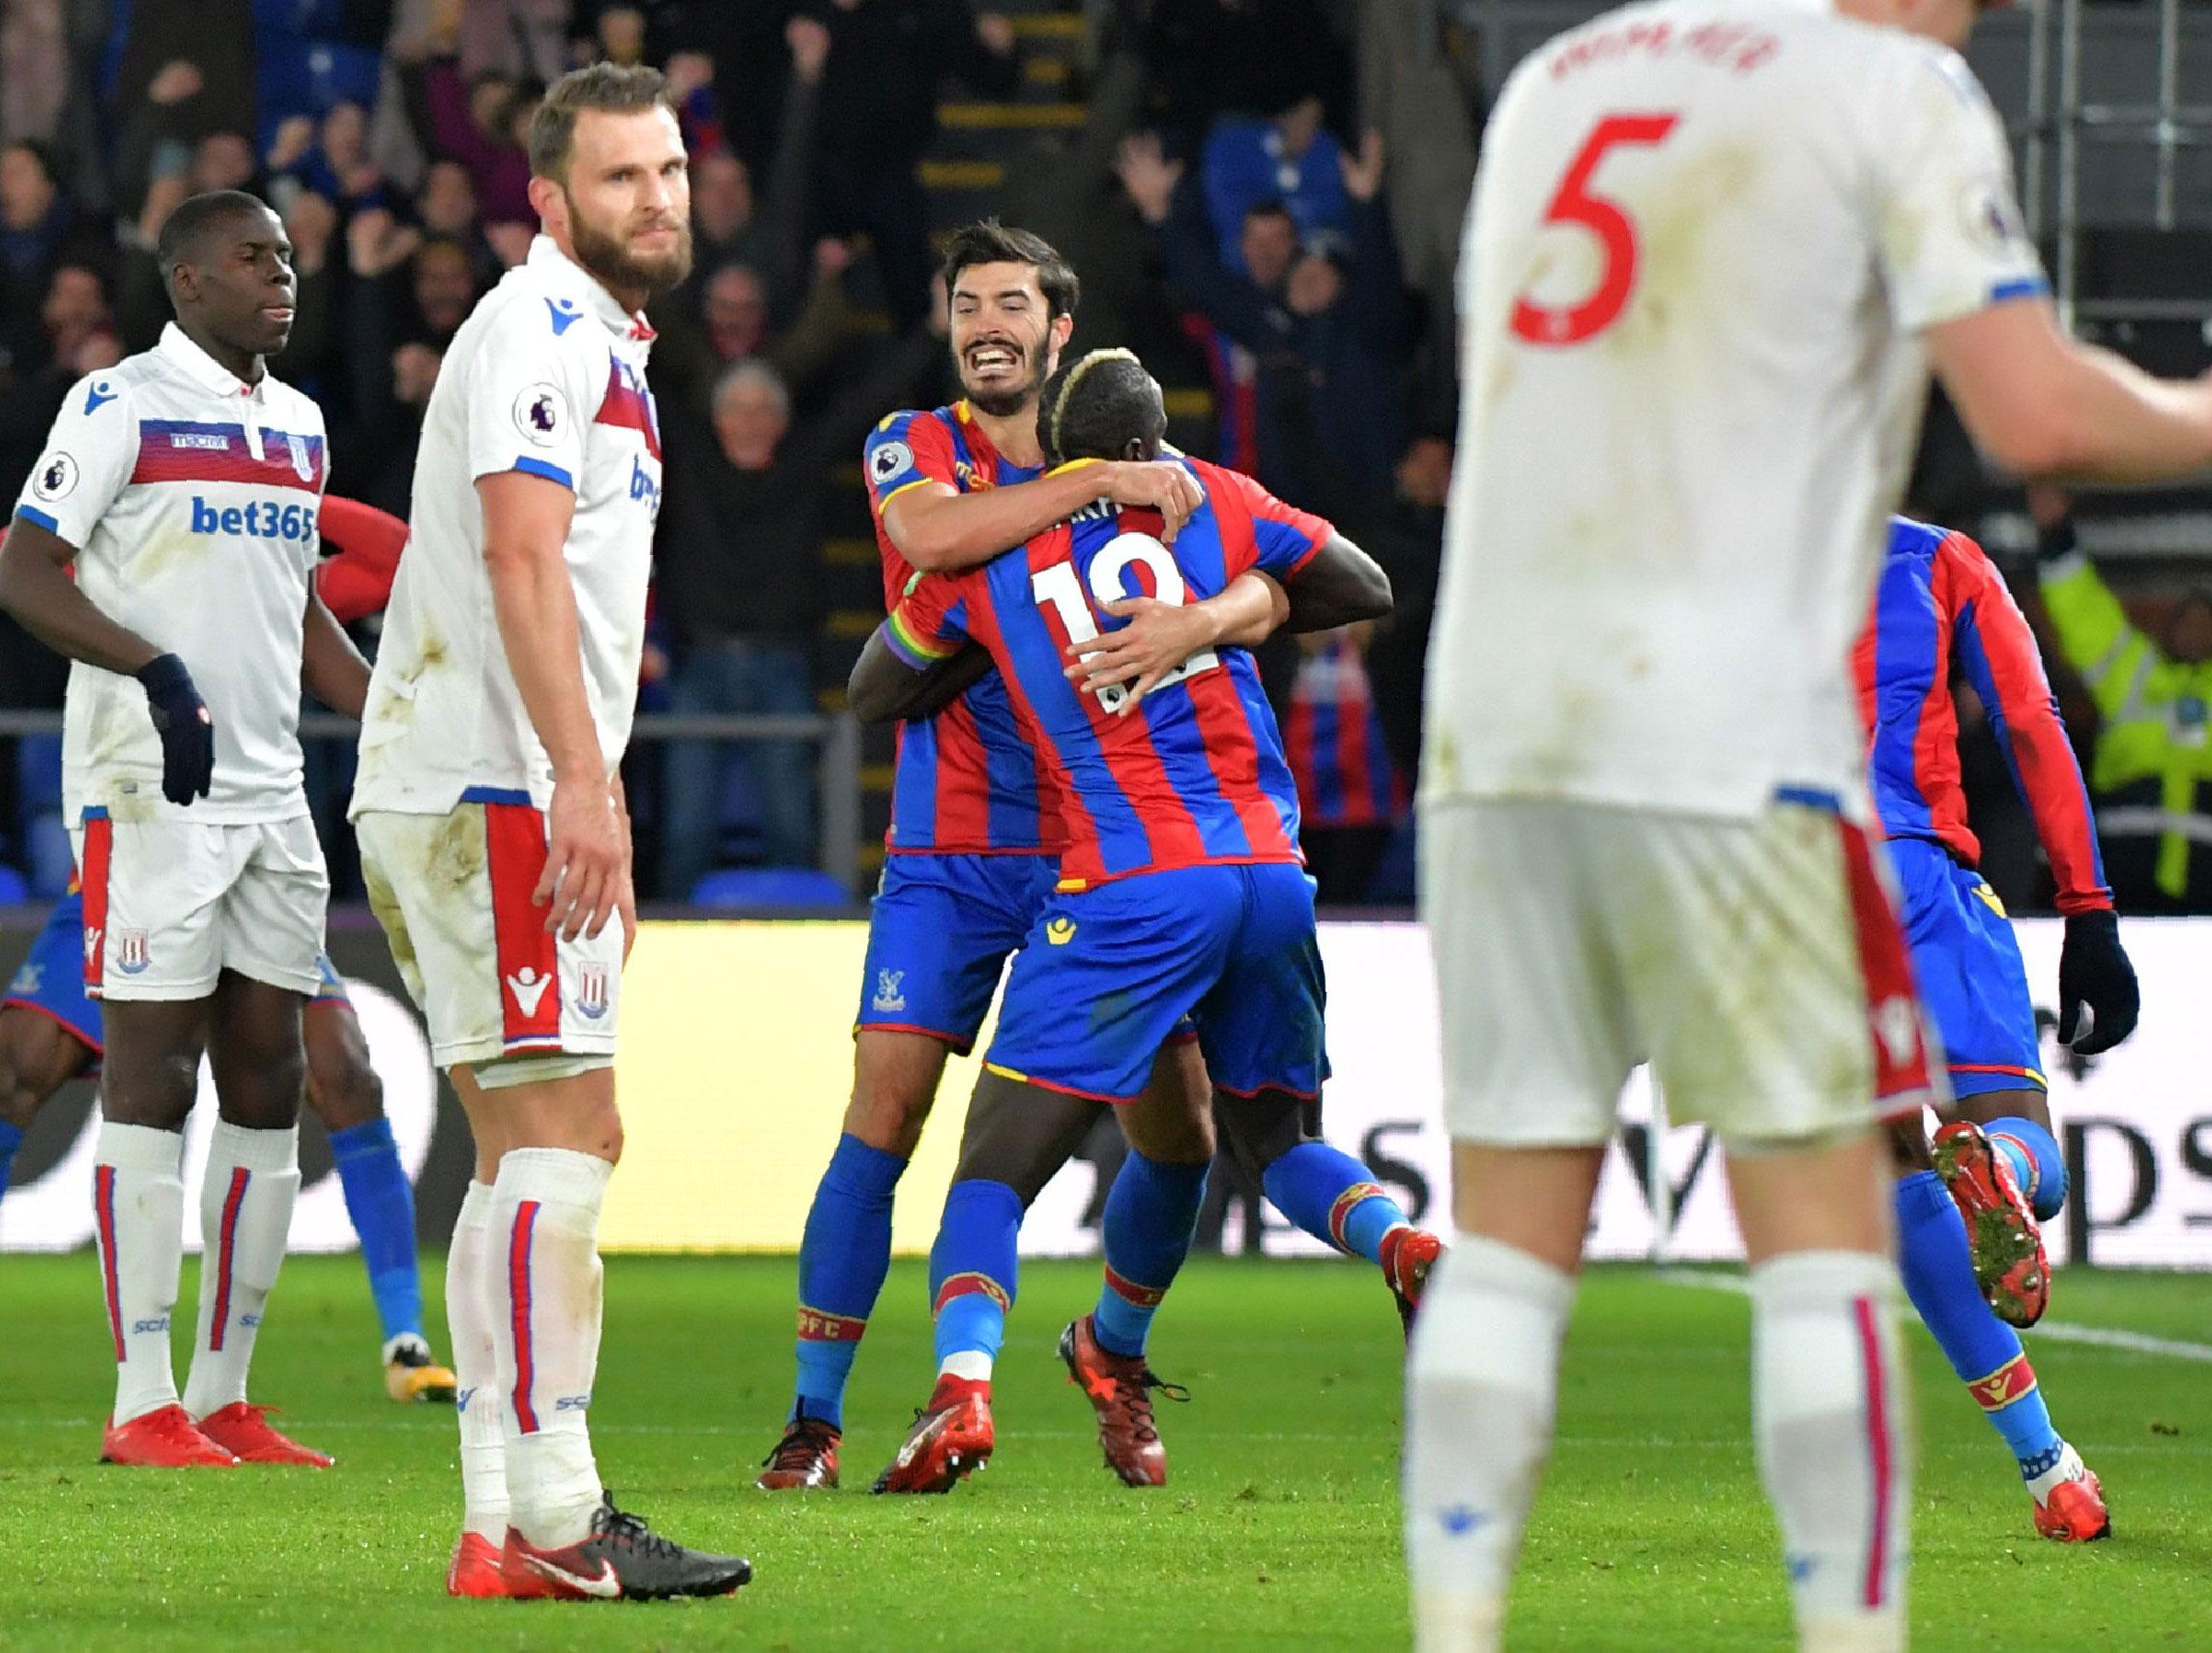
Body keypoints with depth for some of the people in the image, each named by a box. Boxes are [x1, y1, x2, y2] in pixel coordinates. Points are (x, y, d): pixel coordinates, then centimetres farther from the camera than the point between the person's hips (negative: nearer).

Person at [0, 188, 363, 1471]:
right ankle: (145, 1404, -5)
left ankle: (225, 1394, 11)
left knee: (268, 1081, 6)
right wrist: (159, 670, -24)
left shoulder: (297, 426, 16)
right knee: (154, 1072, -7)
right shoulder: (122, 407, -6)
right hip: (149, 788, -7)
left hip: (271, 791, 7)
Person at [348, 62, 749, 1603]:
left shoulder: (610, 346, 23)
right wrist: (582, 781, -28)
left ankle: (502, 1523, 9)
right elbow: (519, 558, -21)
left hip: (488, 796, 11)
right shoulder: (541, 330, -9)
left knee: (536, 1144, 10)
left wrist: (600, 818, 26)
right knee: (561, 1133, -13)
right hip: (494, 789, -11)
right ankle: (553, 1519, -15)